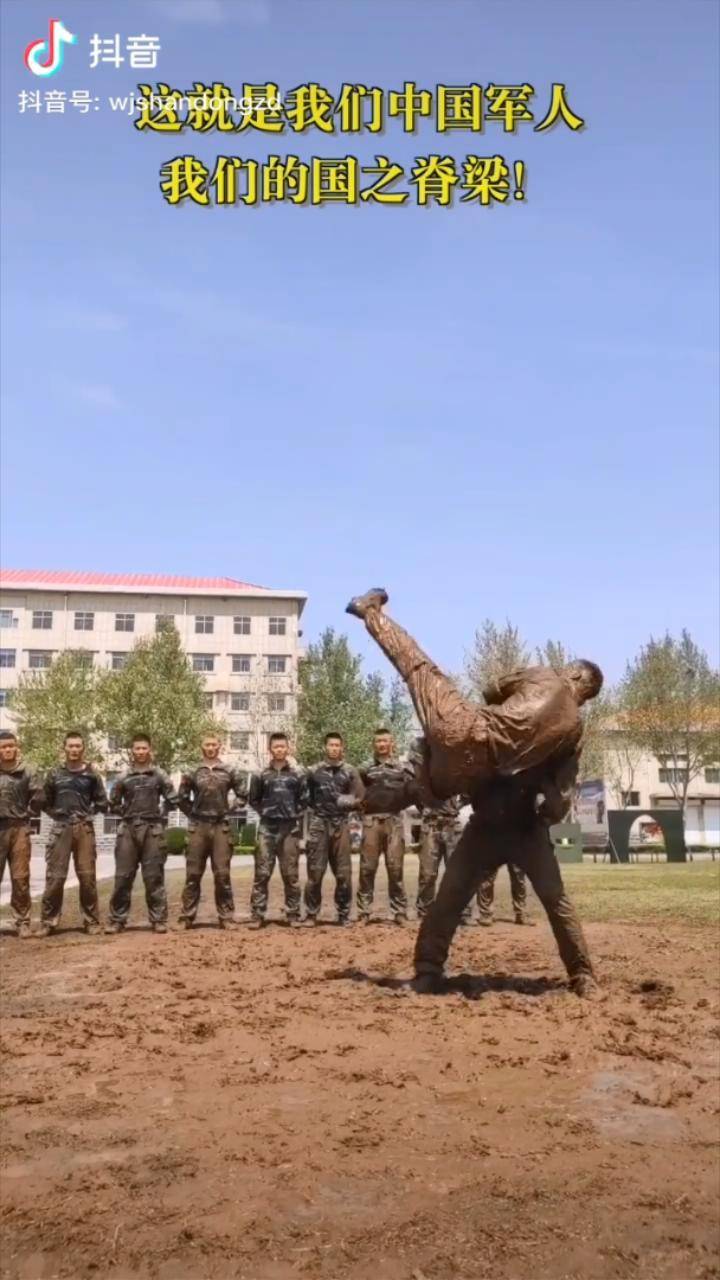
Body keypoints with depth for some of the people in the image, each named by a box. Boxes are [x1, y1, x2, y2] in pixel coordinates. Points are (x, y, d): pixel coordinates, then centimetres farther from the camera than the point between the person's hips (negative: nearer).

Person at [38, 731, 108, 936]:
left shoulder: (92, 774, 6)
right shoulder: (55, 773, 8)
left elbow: (102, 803, 10)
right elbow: (45, 802, 15)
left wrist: (86, 814, 3)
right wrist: (58, 814, 5)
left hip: (84, 829, 0)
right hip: (60, 829, 0)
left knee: (87, 876, 1)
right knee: (54, 876, -2)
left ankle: (92, 921, 8)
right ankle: (48, 921, 4)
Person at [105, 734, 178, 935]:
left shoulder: (159, 775, 4)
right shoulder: (124, 777, 8)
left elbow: (172, 800, 7)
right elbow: (113, 803, 16)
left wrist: (159, 814, 4)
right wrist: (126, 814, 8)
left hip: (153, 830, -1)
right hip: (128, 830, 2)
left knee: (154, 877, 1)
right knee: (123, 876, 2)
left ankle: (158, 919, 5)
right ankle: (116, 919, 8)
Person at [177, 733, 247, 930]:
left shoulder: (230, 771, 4)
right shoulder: (192, 772, 5)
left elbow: (243, 795, 10)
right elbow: (182, 798, 12)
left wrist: (230, 810, 2)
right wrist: (193, 814, 6)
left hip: (221, 826, 0)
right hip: (198, 827, 1)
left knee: (222, 874, 1)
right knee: (193, 874, 4)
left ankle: (226, 917, 6)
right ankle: (187, 916, 9)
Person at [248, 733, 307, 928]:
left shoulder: (297, 774, 6)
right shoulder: (261, 775, 6)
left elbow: (303, 799, 10)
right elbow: (253, 800, 13)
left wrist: (294, 815, 1)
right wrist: (264, 812, 3)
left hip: (290, 828, 0)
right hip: (267, 828, 0)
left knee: (291, 875, 4)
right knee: (261, 873, -3)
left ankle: (293, 915, 10)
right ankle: (257, 915, 0)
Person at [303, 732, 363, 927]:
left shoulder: (350, 771, 8)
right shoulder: (314, 771, 8)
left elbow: (360, 798, 5)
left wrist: (342, 801, -6)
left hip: (340, 825, 1)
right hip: (318, 825, -1)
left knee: (344, 873, 2)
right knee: (315, 871, -2)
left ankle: (343, 914, 11)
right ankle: (311, 914, 6)